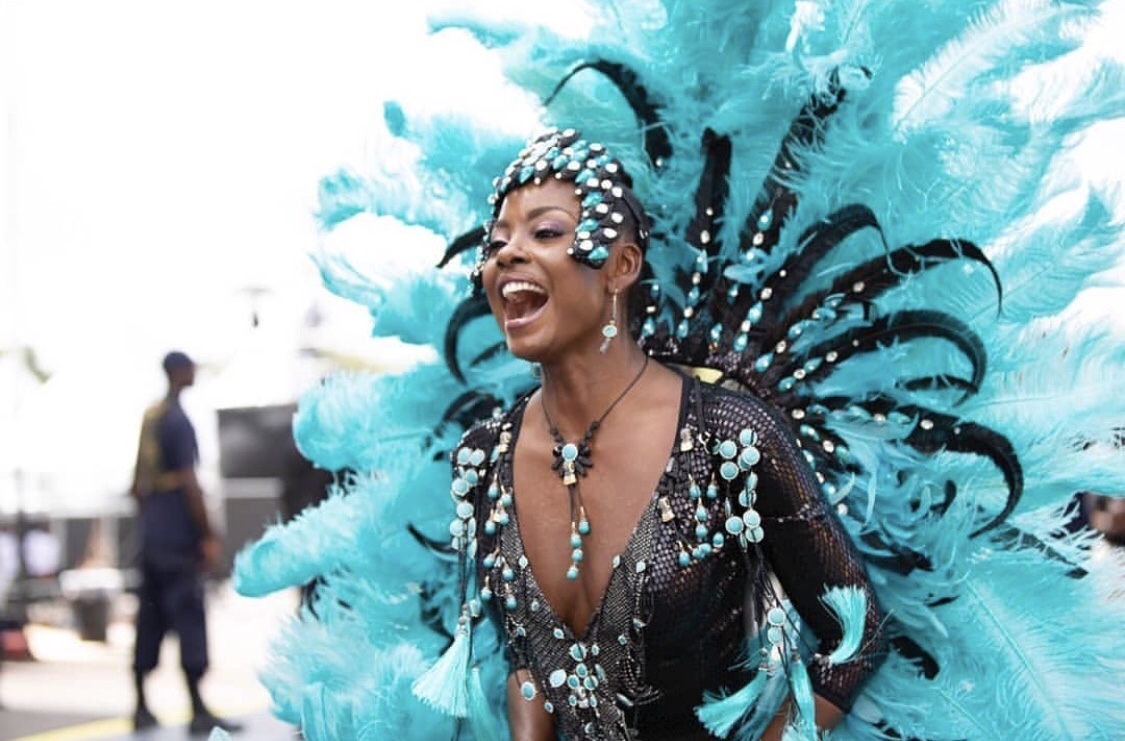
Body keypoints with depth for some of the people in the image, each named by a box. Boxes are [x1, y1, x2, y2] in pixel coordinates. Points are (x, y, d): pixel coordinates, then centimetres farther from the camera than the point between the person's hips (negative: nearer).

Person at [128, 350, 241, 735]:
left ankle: (141, 707, 13)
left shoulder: (148, 418, 14)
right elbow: (189, 483, -17)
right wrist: (209, 536, -14)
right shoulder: (178, 421, -12)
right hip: (178, 538, -8)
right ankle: (199, 711, -7)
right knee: (189, 617, -7)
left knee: (150, 620, 10)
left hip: (151, 539, 8)